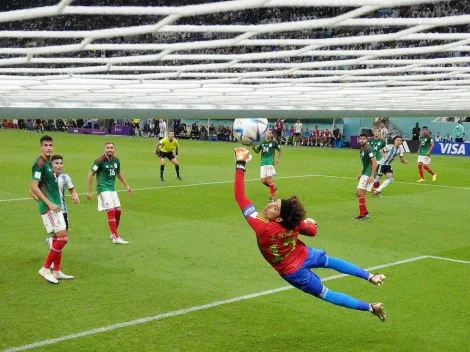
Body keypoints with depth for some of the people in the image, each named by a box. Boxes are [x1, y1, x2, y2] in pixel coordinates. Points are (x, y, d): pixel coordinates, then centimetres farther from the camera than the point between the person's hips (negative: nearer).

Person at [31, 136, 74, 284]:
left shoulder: (48, 163, 14)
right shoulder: (39, 164, -14)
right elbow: (33, 187, -20)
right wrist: (49, 203, -22)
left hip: (54, 206, 10)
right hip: (48, 207, -10)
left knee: (58, 238, 12)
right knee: (62, 237, -12)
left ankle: (57, 272, 18)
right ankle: (45, 269, -5)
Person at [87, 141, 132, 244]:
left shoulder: (116, 160, 5)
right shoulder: (100, 161, -14)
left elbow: (119, 173, 23)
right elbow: (90, 174, -10)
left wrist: (126, 185, 25)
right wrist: (89, 191, -12)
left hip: (112, 189, 7)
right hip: (103, 189, -7)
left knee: (118, 211, 7)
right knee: (111, 211, -12)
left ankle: (113, 234, 26)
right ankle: (116, 238, -9)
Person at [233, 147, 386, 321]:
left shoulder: (262, 227, -39)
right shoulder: (294, 223, -24)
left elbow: (239, 197, -41)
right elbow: (312, 231, -3)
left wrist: (240, 164, -41)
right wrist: (312, 223, 21)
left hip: (293, 272, -4)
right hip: (304, 255, 4)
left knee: (325, 294, 13)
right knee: (330, 261, 35)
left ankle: (370, 307, 16)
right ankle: (370, 276, 36)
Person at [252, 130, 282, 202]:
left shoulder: (274, 142, 2)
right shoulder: (262, 142, 11)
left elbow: (279, 150, 13)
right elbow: (257, 151, 17)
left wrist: (278, 158, 2)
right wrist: (254, 148, -4)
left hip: (270, 162, -4)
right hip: (263, 163, 4)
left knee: (269, 179, -12)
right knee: (263, 181, 1)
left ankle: (272, 196, -3)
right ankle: (273, 187, 30)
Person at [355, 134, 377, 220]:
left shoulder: (368, 149, -15)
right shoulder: (362, 149, 14)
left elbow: (374, 162, -20)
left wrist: (371, 175, -23)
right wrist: (361, 173, 23)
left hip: (368, 174, -10)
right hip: (364, 174, 10)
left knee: (360, 192, -11)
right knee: (359, 193, 11)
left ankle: (362, 215, -4)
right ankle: (365, 213, 19)